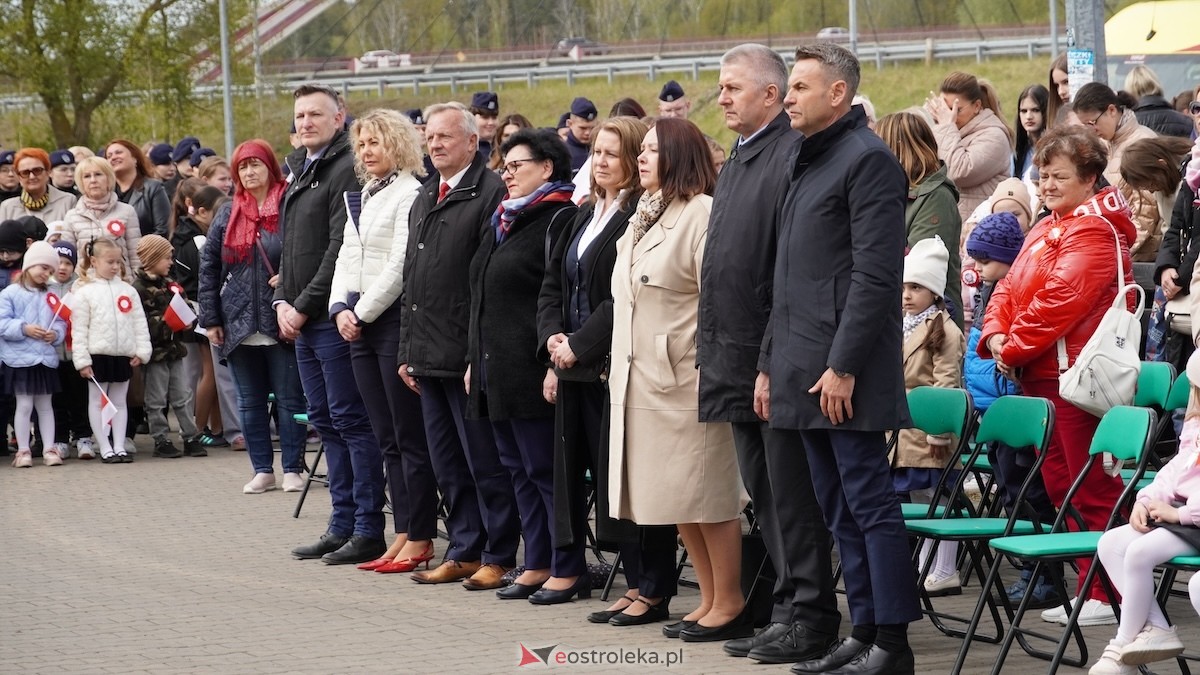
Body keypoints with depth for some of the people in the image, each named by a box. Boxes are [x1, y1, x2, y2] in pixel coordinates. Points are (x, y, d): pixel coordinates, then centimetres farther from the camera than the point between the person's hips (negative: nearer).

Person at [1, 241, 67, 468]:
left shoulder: (50, 297, 11)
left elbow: (61, 323, 8)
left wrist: (56, 334, -13)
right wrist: (24, 329, -21)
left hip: (46, 358, 4)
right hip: (19, 358, -4)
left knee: (45, 405, 10)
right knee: (24, 405, -1)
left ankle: (49, 449, 13)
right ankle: (23, 451, 6)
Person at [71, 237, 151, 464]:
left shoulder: (127, 290, 6)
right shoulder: (85, 292, -5)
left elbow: (139, 322, 6)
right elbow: (79, 329, -7)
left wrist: (141, 351, -2)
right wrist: (82, 360, -11)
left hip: (123, 355, 3)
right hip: (98, 354, -3)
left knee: (119, 401, 10)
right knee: (98, 401, 3)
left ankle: (119, 447, 14)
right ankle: (105, 449, 7)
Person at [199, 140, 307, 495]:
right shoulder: (228, 214, 9)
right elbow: (208, 267, 10)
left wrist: (288, 277, -20)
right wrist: (210, 318, 5)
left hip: (280, 322, -4)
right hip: (239, 325, 4)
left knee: (289, 399, 1)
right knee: (250, 402, 9)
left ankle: (292, 469, 10)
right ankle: (262, 470, 16)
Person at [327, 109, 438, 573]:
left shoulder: (410, 195, -10)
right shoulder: (363, 198, 17)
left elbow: (400, 265, -16)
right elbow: (346, 257, 17)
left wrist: (364, 312, -12)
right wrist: (341, 309, 1)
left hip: (395, 322, -9)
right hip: (360, 327, 9)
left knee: (410, 436, -4)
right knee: (387, 439, 9)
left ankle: (420, 539, -1)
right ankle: (404, 533, 13)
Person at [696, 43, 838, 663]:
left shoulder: (793, 156, -15)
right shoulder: (738, 159, 16)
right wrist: (714, 350, 17)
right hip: (738, 356, 10)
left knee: (790, 494, -3)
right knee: (764, 493, 14)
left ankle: (809, 615, 4)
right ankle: (787, 607, 21)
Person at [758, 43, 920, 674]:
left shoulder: (867, 159, -10)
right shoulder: (807, 162, 19)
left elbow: (876, 275, -17)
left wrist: (843, 366, -20)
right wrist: (770, 363, 19)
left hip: (844, 375, -9)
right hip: (803, 374, 9)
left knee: (870, 504, -6)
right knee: (841, 512, 11)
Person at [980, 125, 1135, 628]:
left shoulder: (1093, 230, -12)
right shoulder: (1044, 229, 19)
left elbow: (1061, 297, -20)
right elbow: (1011, 287, 17)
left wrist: (1015, 347, -15)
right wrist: (996, 335, -1)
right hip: (1038, 375, 10)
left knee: (1092, 488, -6)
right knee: (1059, 482, 14)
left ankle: (1108, 593, -2)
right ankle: (1087, 587, 21)